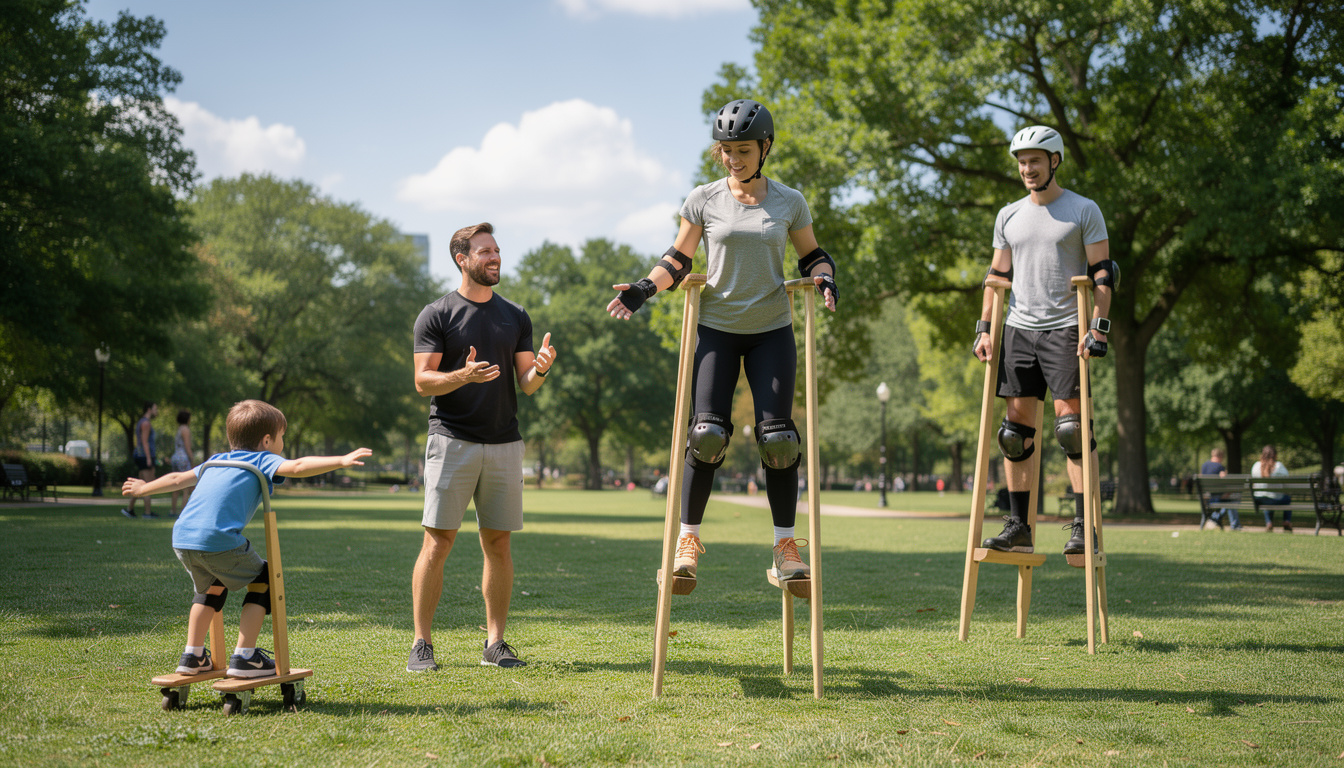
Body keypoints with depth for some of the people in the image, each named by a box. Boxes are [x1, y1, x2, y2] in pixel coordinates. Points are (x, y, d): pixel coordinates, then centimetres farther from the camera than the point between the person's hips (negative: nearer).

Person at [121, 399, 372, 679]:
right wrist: (342, 461, -17)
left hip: (182, 538, 7)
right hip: (219, 540, -7)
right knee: (264, 580, 12)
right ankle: (244, 657, 8)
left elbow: (178, 479, 41)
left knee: (212, 587, 31)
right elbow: (298, 467, -10)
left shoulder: (216, 461, 29)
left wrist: (142, 489, 56)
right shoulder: (263, 461, 9)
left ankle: (192, 656, 32)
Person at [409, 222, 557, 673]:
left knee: (498, 543, 5)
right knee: (438, 541, -6)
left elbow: (526, 385, 10)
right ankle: (421, 643, 1)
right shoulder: (436, 315, 1)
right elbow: (423, 382, -6)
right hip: (452, 441, -4)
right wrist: (464, 375, -24)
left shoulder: (516, 318, 14)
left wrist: (540, 368, -13)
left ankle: (495, 643, 11)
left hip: (504, 444, 4)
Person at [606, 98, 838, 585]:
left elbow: (812, 255, 13)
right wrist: (644, 289, -11)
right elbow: (678, 260, 6)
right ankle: (688, 537, 2)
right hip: (716, 328, -1)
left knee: (777, 437, -5)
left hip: (771, 330, 1)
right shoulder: (704, 200, 0)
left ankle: (785, 544, 6)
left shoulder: (789, 203, 3)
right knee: (708, 431, -11)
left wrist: (824, 280, -9)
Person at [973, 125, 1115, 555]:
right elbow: (998, 276, 18)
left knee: (1071, 423, -12)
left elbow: (1101, 274, -2)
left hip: (1066, 328, -5)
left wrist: (1098, 328, -12)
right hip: (1018, 328, 5)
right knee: (1017, 429, 2)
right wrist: (984, 328, 8)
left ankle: (1083, 526, -8)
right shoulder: (1009, 217, 15)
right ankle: (1018, 527, 6)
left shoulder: (1084, 211, 1)